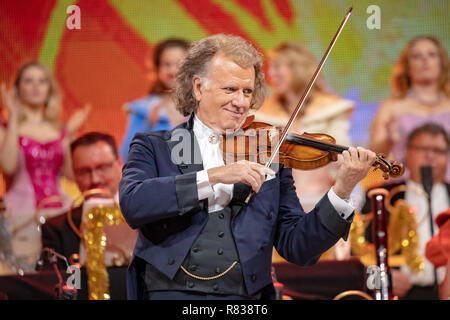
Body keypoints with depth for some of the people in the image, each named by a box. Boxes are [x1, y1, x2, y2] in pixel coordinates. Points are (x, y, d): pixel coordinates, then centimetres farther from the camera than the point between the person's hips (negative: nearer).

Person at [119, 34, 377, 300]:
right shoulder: (154, 147, 9)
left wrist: (342, 191, -6)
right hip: (168, 291, -2)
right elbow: (132, 204, -11)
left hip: (245, 296, 2)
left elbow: (297, 249, 7)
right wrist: (213, 176, -16)